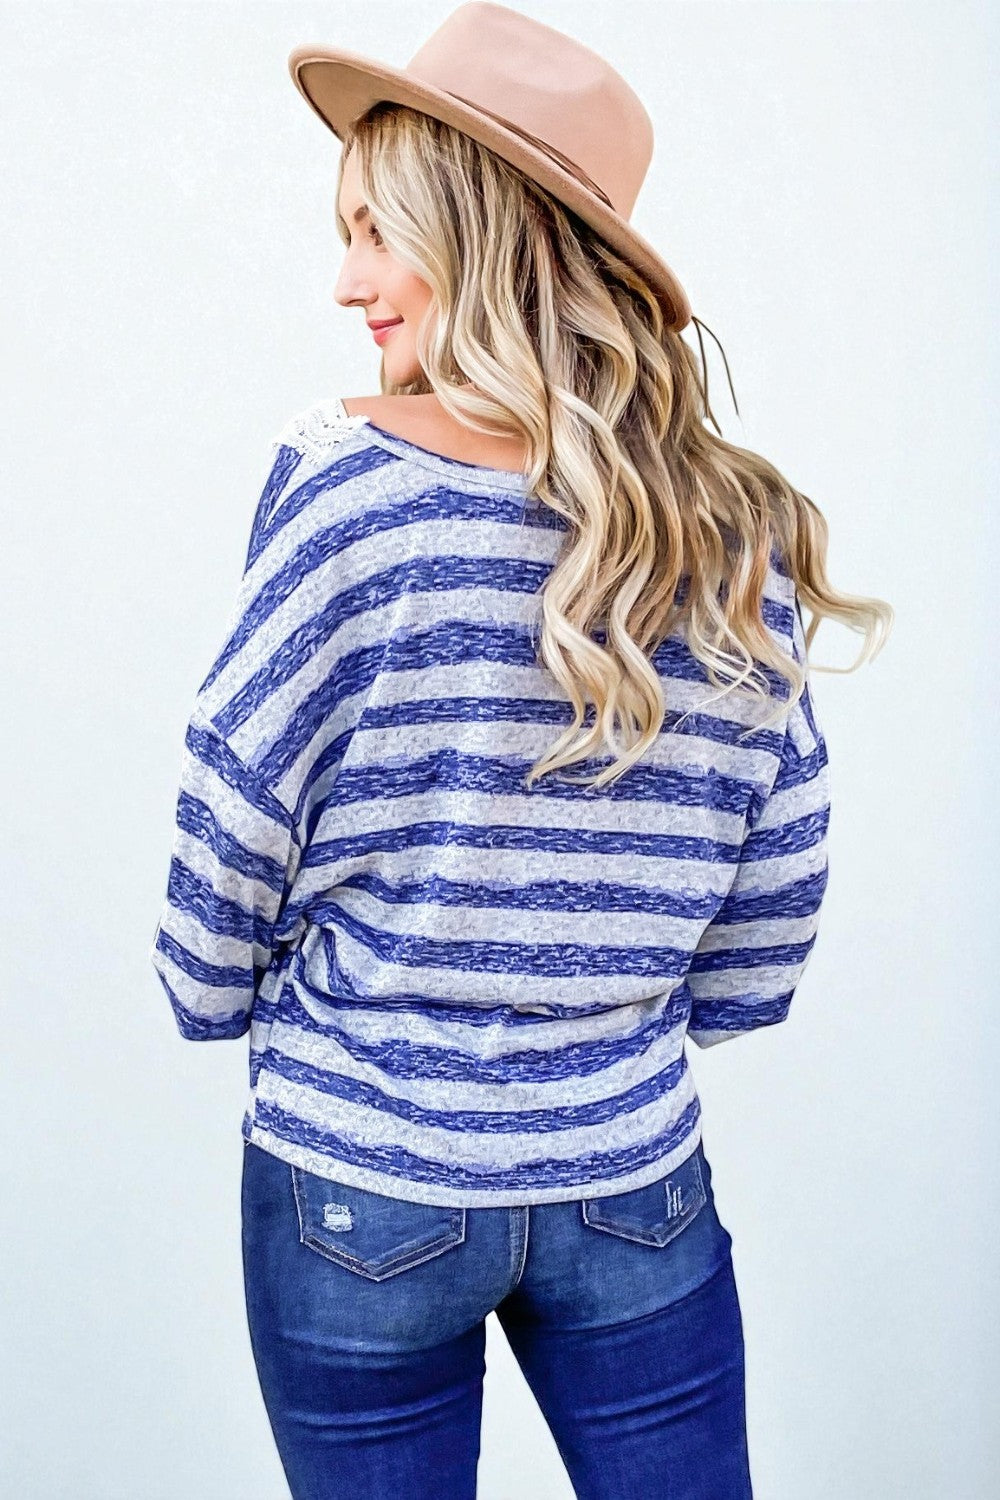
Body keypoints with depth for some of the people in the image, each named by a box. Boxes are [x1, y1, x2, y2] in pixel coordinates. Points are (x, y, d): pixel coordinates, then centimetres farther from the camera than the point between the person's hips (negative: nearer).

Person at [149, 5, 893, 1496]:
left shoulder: (349, 476, -16)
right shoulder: (741, 532, -4)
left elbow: (238, 806, -10)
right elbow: (777, 889, 2)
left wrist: (211, 988, 9)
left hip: (357, 1194, -2)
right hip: (637, 1186, 3)